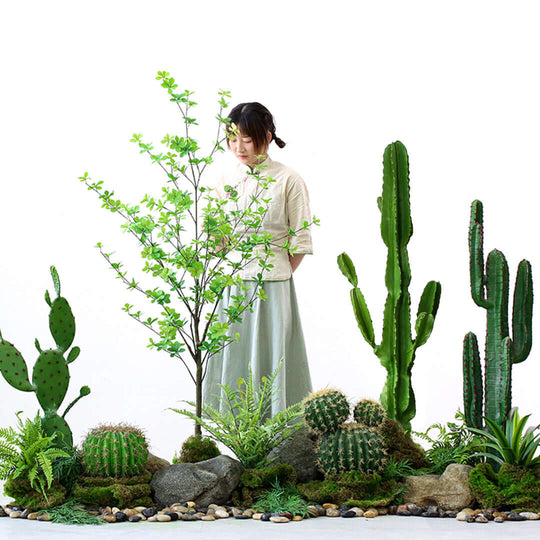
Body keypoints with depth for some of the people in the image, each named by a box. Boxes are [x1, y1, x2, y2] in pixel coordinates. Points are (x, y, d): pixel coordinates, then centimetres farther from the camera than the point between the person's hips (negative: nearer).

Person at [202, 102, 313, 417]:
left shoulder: (288, 180, -6)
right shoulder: (227, 180, 9)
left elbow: (300, 241, -3)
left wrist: (277, 277, -2)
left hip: (271, 287, -4)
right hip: (231, 285, 4)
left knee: (269, 361, 0)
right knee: (231, 360, 6)